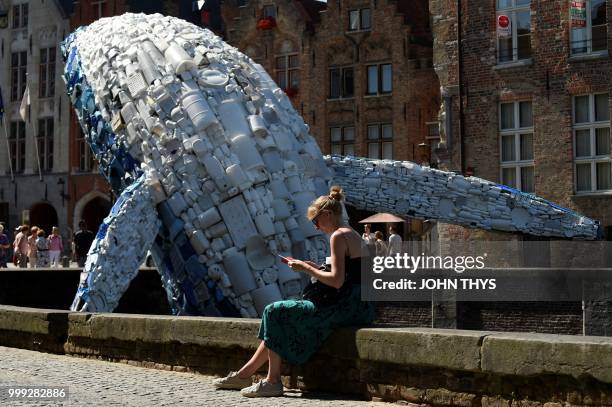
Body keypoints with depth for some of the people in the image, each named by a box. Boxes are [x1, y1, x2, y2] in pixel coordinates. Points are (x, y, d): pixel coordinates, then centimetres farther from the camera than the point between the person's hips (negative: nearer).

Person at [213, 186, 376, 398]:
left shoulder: (338, 236, -12)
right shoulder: (352, 234, 18)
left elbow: (337, 281, -20)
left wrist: (306, 268, -8)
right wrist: (314, 267, 13)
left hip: (348, 307, -10)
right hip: (358, 306, 10)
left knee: (275, 312, -6)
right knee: (282, 322, 14)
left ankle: (273, 381, -6)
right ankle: (244, 374, 16)